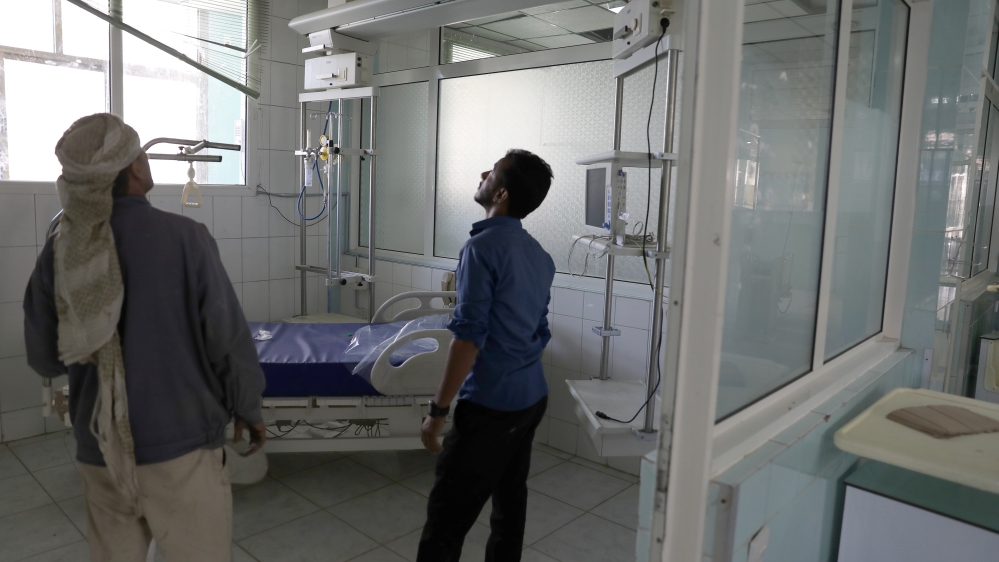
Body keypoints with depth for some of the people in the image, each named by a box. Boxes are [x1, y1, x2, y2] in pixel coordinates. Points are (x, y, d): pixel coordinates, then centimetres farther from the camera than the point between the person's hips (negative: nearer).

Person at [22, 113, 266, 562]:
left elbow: (43, 359, 4)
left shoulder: (59, 250, -4)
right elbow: (227, 339, -12)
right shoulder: (184, 237, -16)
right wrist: (248, 408, 3)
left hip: (100, 449, 5)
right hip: (180, 442, -4)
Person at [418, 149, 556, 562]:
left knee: (447, 515, 0)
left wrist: (438, 410, -15)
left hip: (491, 404, -8)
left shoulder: (483, 247, -17)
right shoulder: (540, 255, 8)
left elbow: (468, 337, -21)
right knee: (510, 498, 18)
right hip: (532, 397, 9)